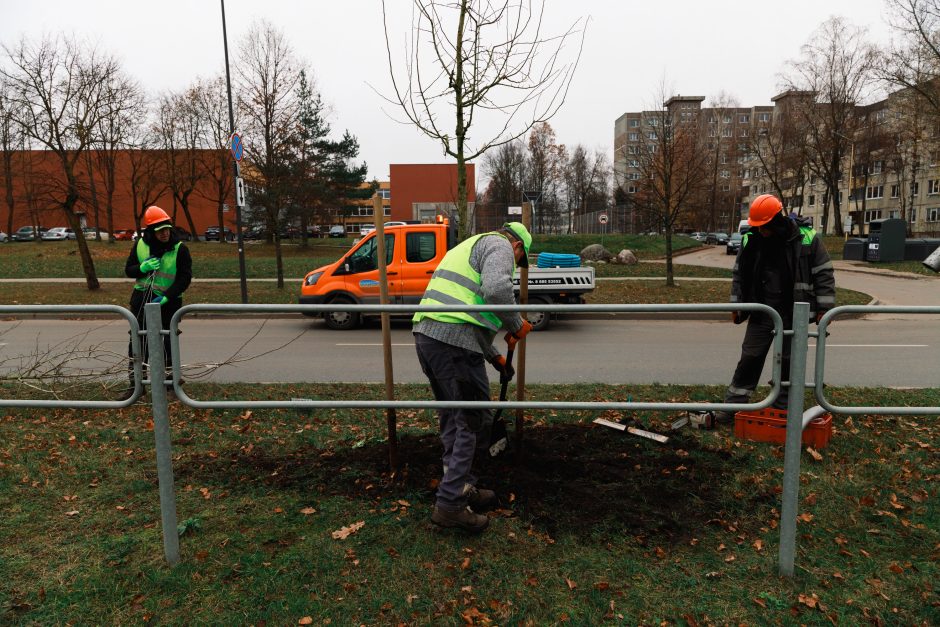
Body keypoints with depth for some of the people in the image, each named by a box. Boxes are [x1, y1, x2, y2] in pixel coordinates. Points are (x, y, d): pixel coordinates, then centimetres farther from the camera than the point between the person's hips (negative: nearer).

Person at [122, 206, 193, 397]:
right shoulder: (140, 245, 1)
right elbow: (128, 270, 7)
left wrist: (166, 297, -20)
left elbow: (185, 278, -11)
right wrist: (143, 268, -15)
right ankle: (136, 383, 13)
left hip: (167, 302, -3)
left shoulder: (180, 249, -10)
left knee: (167, 342, 7)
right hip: (142, 298, 3)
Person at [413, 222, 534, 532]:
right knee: (473, 422, -1)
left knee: (452, 418, 18)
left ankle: (463, 488, 30)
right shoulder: (500, 245, 4)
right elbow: (497, 289, -18)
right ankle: (450, 504, 3)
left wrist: (495, 357, 37)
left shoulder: (471, 246, 34)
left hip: (425, 333, 10)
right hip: (455, 341, -10)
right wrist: (517, 325, -1)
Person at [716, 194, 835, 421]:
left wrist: (824, 309, -6)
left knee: (789, 362, 8)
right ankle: (733, 403, 10)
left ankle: (783, 408, 22)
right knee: (750, 358, 3)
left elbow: (824, 275, -3)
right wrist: (736, 307, 8)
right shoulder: (750, 240, -2)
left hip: (794, 315, -1)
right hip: (761, 313, 2)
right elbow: (739, 275, 8)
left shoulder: (807, 238, -9)